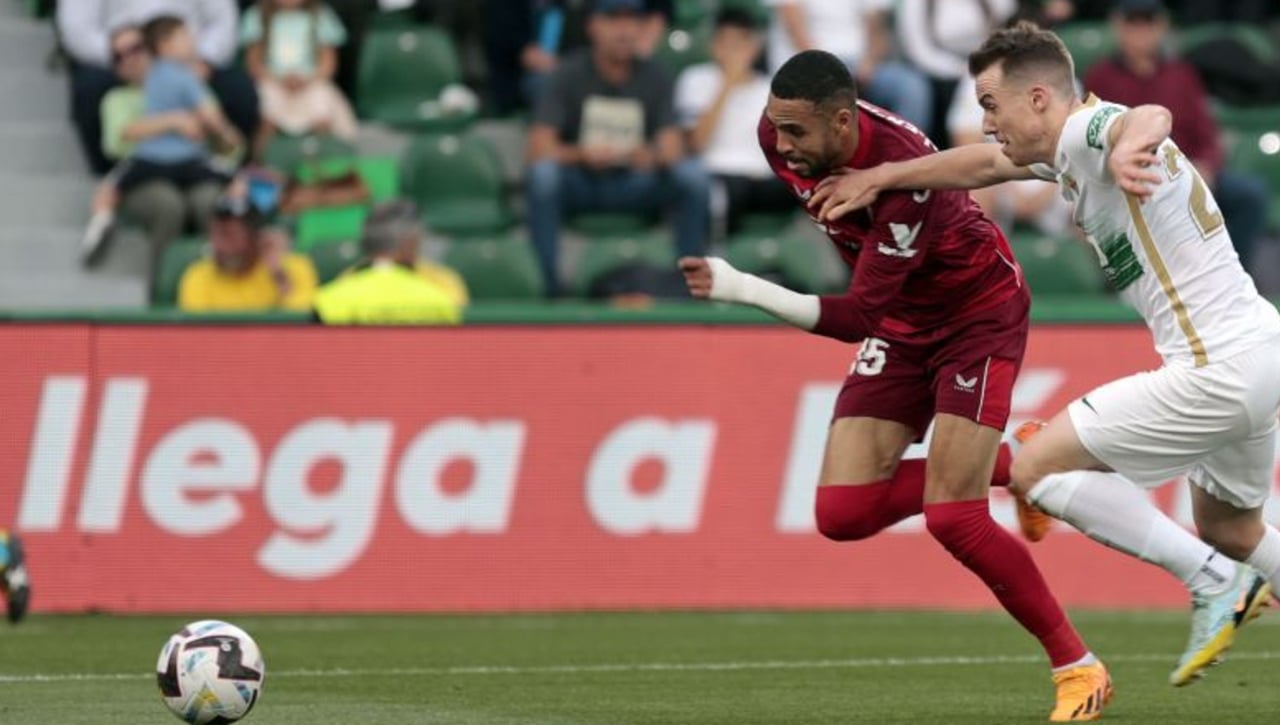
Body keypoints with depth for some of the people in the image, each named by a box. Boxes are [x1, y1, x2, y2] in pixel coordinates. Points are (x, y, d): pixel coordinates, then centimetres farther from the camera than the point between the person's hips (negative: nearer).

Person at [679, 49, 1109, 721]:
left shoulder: (905, 178, -37)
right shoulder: (781, 135, -16)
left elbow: (860, 318, -39)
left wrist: (744, 289, -48)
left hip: (979, 313, -7)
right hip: (902, 322, 7)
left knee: (952, 518, -17)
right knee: (843, 515, -7)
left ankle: (1077, 668, 0)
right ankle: (1008, 465, 18)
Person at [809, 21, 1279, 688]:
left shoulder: (1091, 130, -17)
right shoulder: (1065, 151, 13)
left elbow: (1148, 118, -41)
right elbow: (983, 162, 30)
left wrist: (1130, 147, -63)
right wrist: (880, 178, 30)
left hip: (1218, 370, -11)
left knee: (1037, 465, -7)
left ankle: (1215, 583, -6)